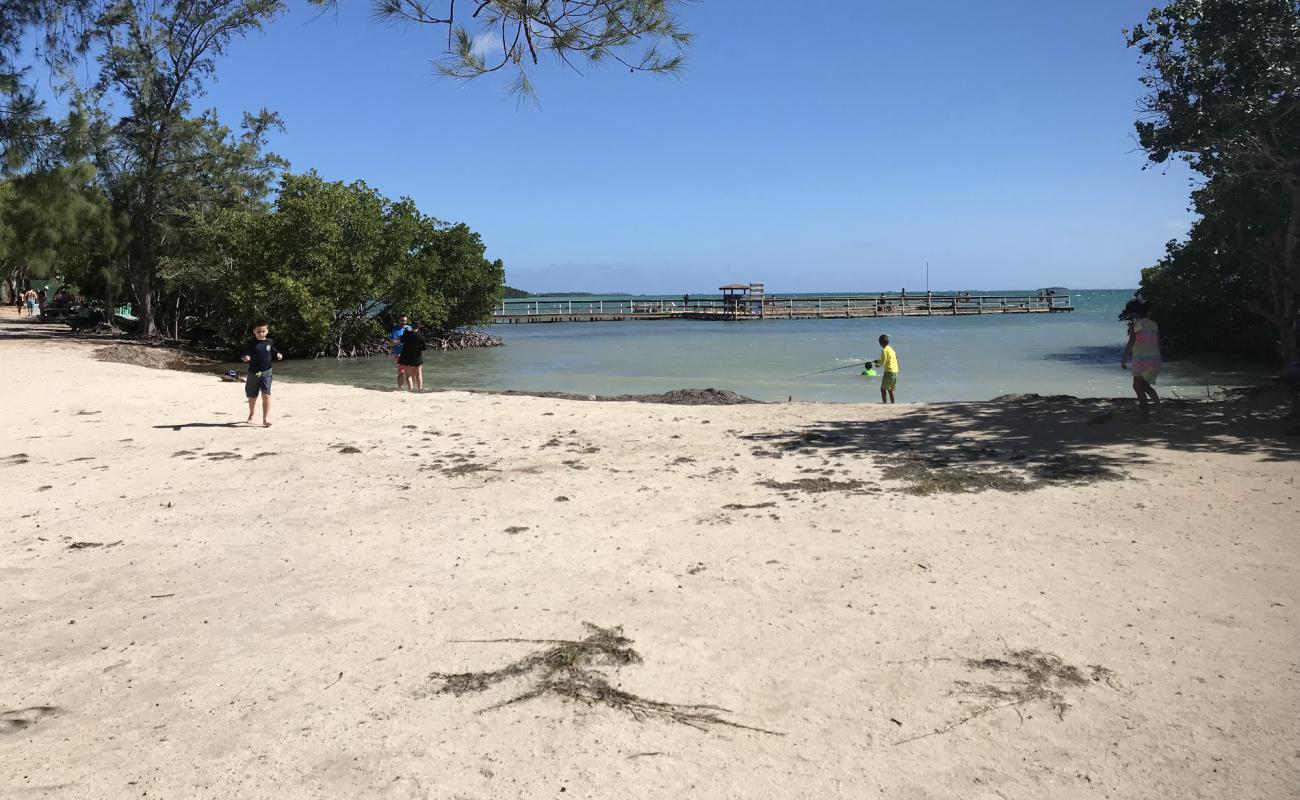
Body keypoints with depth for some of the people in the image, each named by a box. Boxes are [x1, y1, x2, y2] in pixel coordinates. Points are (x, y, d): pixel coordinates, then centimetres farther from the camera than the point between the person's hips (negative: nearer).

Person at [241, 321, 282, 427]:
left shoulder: (270, 342, 4)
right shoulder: (251, 343, -4)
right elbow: (246, 355, -1)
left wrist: (278, 355, 0)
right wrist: (246, 358, -23)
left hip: (266, 372, 0)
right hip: (253, 373, 0)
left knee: (266, 395, -13)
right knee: (252, 396, 14)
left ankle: (266, 418, -11)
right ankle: (251, 415, 37)